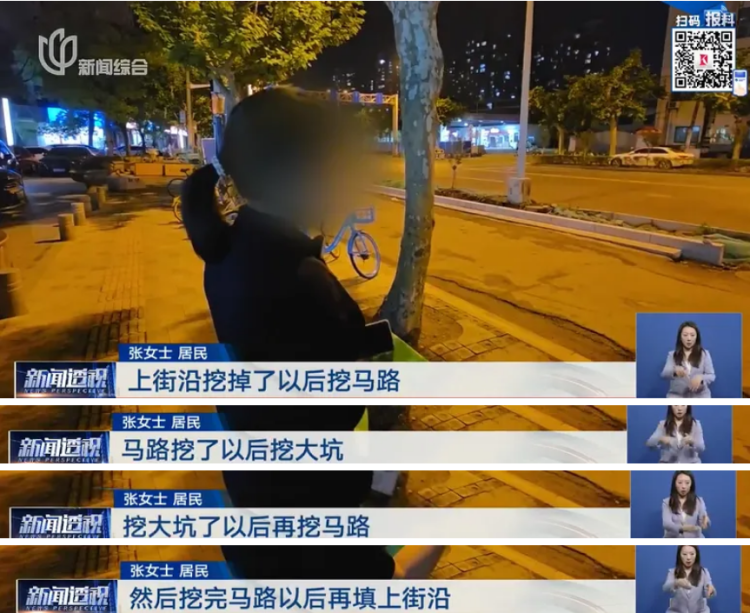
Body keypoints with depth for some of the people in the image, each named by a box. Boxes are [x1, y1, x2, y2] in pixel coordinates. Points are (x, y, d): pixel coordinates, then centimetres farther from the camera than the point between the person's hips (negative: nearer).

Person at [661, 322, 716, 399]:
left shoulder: (704, 354, 9)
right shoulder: (672, 355, 7)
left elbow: (712, 376, 3)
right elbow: (664, 374, -7)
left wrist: (701, 378, -20)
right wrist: (675, 371, -31)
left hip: (700, 396, 1)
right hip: (677, 395, -1)